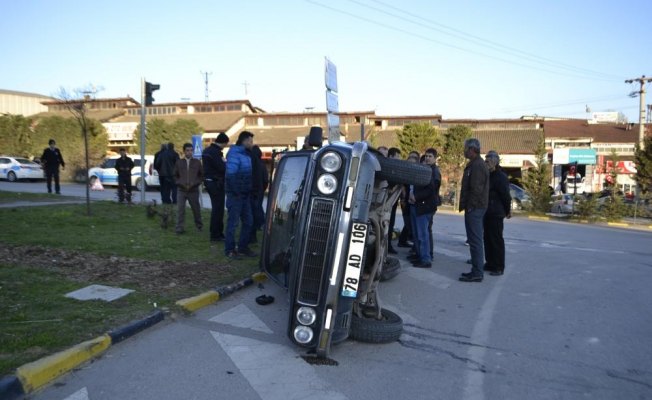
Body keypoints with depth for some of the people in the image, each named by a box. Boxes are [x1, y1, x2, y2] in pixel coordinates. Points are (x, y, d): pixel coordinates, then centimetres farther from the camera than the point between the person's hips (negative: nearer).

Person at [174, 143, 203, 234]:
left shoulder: (197, 162, 2)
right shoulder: (179, 162, 5)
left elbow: (201, 176, 5)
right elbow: (175, 176, 11)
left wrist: (194, 183, -8)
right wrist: (181, 183, -6)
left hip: (193, 190, 0)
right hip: (181, 190, 0)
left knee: (196, 209, 9)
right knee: (180, 209, -7)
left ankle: (199, 226, 26)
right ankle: (180, 228, -3)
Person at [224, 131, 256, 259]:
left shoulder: (247, 154, 15)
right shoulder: (234, 154, -13)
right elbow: (230, 174, -21)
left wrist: (249, 190, 12)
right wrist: (236, 191, -20)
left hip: (245, 194, 9)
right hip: (235, 194, -9)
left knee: (248, 221, 12)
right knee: (233, 222, -3)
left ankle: (243, 247, 23)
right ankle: (230, 250, 5)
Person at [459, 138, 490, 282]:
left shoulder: (477, 165, -15)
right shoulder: (474, 164, 18)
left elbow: (476, 189, -22)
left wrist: (468, 206, -16)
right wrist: (465, 205, 17)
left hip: (474, 208, -11)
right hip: (474, 208, 11)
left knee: (475, 241, -7)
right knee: (475, 240, 14)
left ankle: (477, 272, -3)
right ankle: (476, 270, 21)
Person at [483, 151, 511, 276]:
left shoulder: (501, 177, -14)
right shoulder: (489, 175, 15)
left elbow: (506, 196, -15)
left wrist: (507, 210, -8)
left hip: (496, 214, -9)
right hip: (487, 213, 9)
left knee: (496, 240, -4)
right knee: (487, 239, 13)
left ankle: (499, 267, 3)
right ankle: (490, 264, 23)